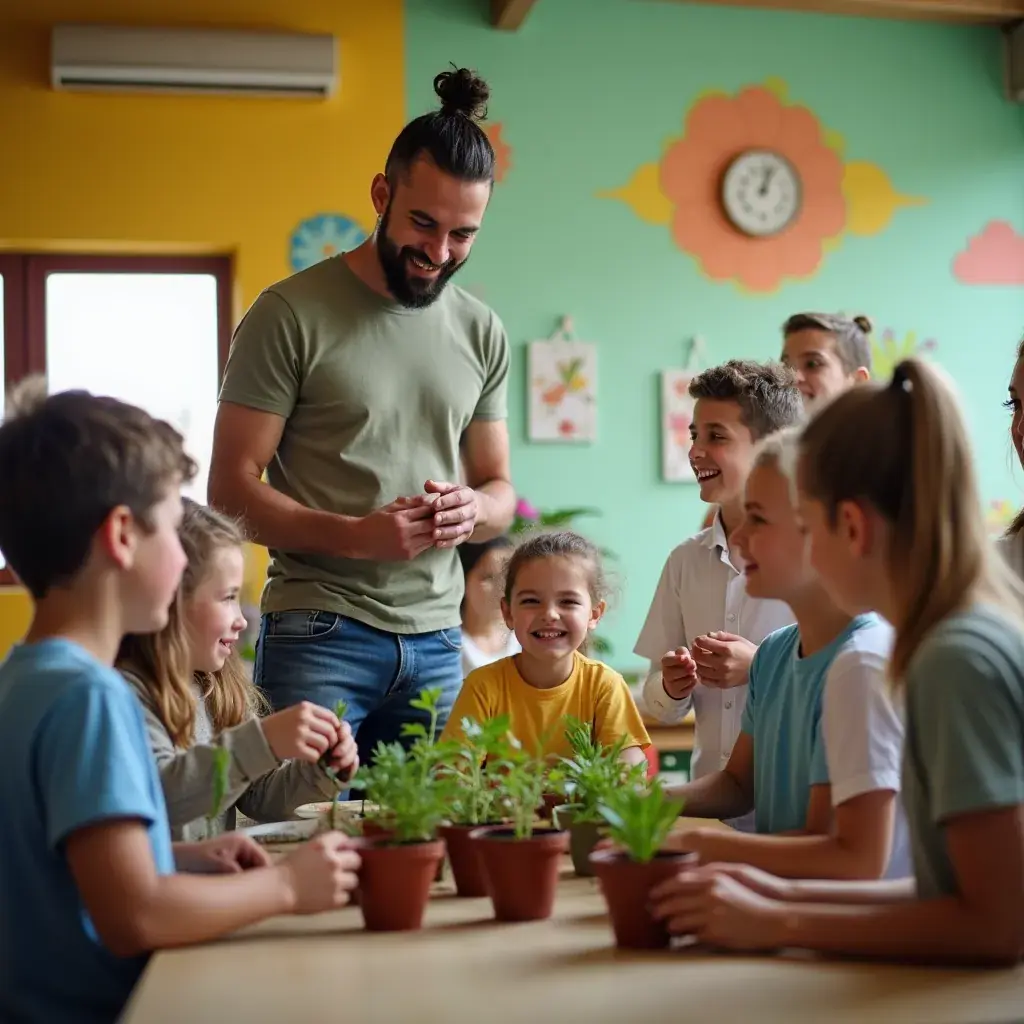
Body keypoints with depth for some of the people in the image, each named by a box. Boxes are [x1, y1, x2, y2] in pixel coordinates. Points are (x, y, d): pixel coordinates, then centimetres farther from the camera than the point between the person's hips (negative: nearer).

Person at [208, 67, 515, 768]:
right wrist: (354, 534, -19)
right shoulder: (292, 314, -5)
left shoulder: (482, 333, 10)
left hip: (436, 640, 4)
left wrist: (473, 510, -7)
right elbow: (232, 488, -6)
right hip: (319, 634, -4)